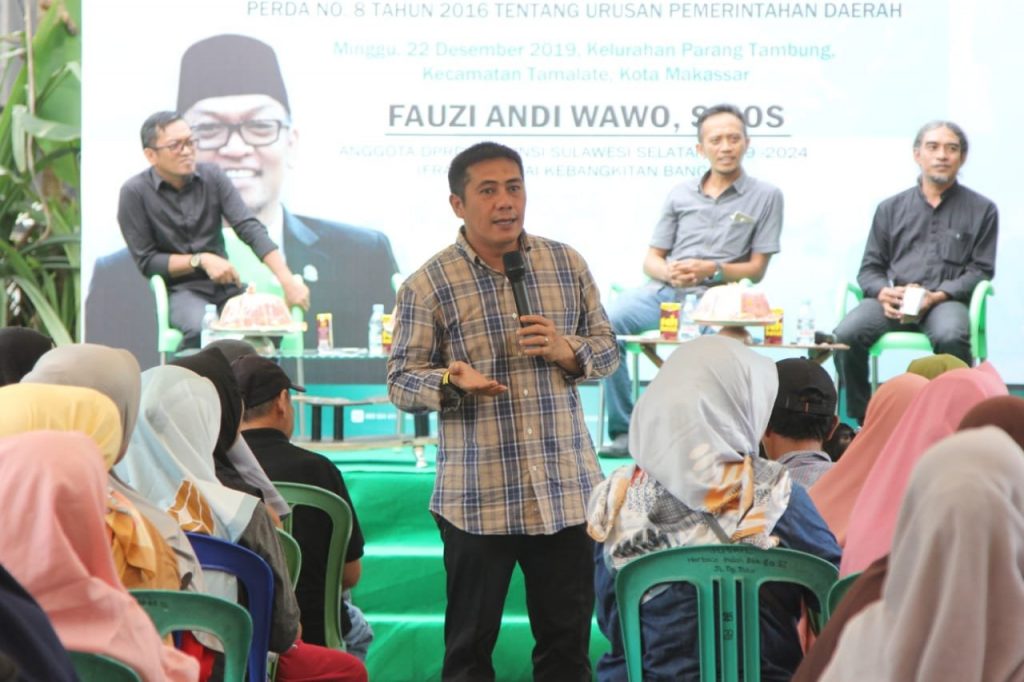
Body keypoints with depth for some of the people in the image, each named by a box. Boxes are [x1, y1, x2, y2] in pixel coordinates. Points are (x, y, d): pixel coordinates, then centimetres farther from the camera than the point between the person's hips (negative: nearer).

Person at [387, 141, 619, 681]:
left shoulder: (567, 264, 7)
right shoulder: (427, 285, -3)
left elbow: (607, 348, 14)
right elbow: (400, 380, -2)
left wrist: (567, 350, -8)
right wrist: (453, 382, -22)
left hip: (566, 488, 3)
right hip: (477, 497, -3)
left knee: (568, 636, 10)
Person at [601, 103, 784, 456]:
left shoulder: (766, 196, 8)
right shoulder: (680, 194, 18)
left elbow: (756, 269, 5)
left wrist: (713, 270, -12)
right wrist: (668, 272, -8)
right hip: (664, 291, 3)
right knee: (606, 323, -27)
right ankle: (625, 430, -19)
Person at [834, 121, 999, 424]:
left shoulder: (982, 210, 13)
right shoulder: (891, 208, 19)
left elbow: (981, 271, 5)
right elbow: (869, 268, 17)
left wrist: (938, 296, -12)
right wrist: (883, 292, -7)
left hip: (946, 300, -2)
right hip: (893, 300, 2)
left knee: (950, 336, -39)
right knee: (846, 335, -28)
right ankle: (861, 421, -14)